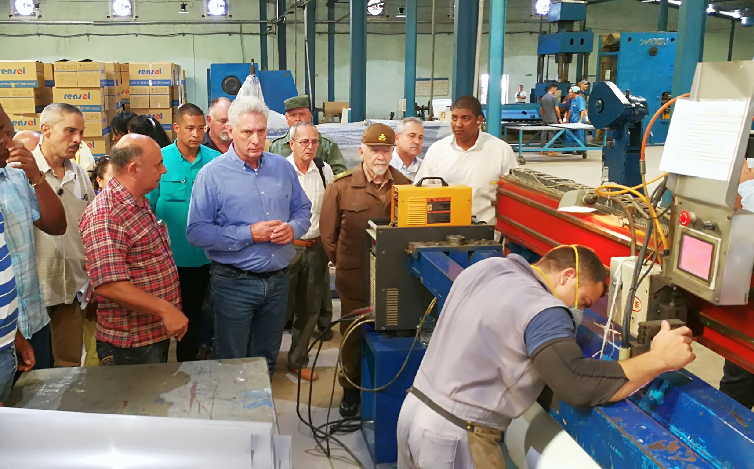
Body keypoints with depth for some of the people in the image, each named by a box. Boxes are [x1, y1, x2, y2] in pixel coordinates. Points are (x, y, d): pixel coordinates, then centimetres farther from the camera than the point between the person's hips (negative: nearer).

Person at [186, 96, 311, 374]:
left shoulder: (282, 167, 4)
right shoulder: (212, 174, -11)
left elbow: (303, 209, 13)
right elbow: (197, 232, -16)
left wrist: (293, 229, -10)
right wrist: (250, 234, -21)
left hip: (278, 280, 5)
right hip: (234, 283, -4)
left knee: (266, 362, 20)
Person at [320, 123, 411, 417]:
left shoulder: (405, 186, 1)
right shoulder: (342, 187, -4)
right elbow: (328, 234, 3)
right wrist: (344, 264, 4)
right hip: (354, 279, -1)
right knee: (353, 335, 12)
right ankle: (351, 389, 32)